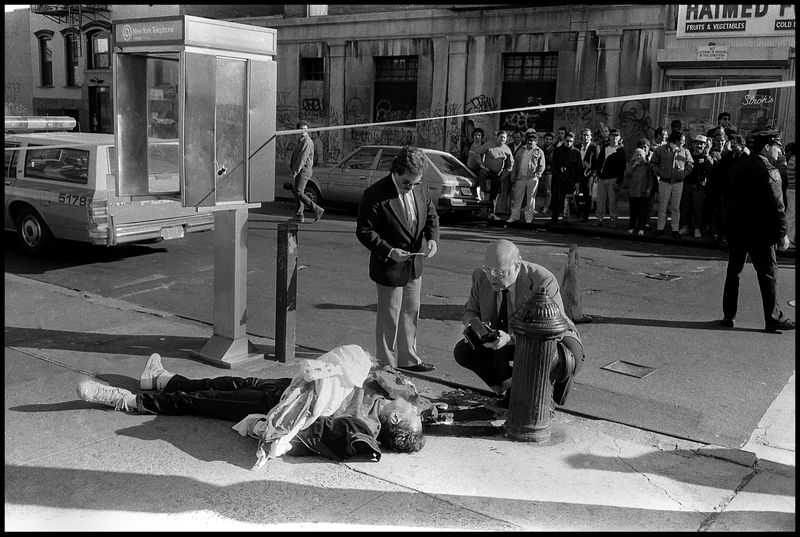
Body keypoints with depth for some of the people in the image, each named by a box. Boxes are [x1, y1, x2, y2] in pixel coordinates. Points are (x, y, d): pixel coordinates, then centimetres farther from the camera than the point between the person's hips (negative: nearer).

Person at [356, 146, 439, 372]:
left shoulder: (421, 188, -1)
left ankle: (407, 358, 36)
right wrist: (389, 251, -26)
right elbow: (364, 231, -16)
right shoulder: (375, 194, -19)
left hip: (414, 266, 6)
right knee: (389, 317, 6)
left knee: (411, 313, 19)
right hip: (389, 267, -6)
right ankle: (387, 365, 22)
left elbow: (432, 216, 10)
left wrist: (432, 239, -10)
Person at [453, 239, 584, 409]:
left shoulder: (543, 281, -30)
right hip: (505, 341, 5)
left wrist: (511, 338, -44)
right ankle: (510, 389, 8)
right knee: (462, 351, -10)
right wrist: (474, 324, -24)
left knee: (560, 361, -38)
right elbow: (470, 311, 2)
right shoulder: (482, 277, -13)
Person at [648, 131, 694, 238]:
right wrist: (658, 172, -4)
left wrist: (685, 173, 1)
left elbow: (690, 163, 14)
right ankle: (660, 228, 12)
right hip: (664, 181, -1)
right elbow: (653, 163, 6)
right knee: (662, 206, 3)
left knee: (676, 207, 4)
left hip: (678, 182, 1)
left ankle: (675, 229, 10)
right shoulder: (660, 150, -1)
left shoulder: (685, 151, 5)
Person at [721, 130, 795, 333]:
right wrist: (782, 234, -9)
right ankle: (773, 318, 9)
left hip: (735, 230, 6)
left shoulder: (736, 168, 8)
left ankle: (728, 315, 16)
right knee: (768, 273, 3)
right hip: (760, 232, -6)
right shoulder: (769, 172, -13)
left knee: (733, 271, 12)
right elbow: (777, 207, -15)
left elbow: (727, 197, 13)